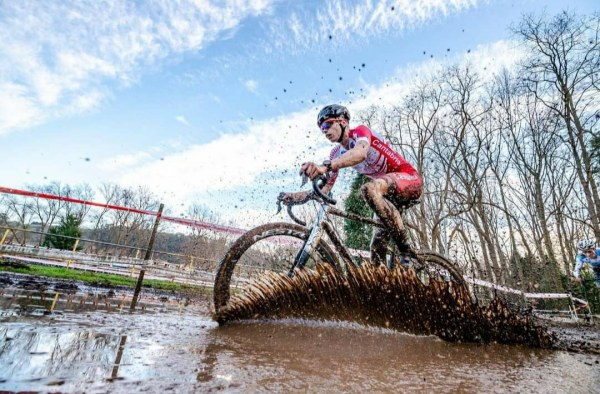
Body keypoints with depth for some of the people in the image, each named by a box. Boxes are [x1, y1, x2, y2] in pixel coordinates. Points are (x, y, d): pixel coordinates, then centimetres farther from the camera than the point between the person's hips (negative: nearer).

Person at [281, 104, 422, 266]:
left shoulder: (360, 131, -15)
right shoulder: (337, 154, 3)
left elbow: (360, 153, -40)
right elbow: (325, 188, -2)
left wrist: (325, 166, -55)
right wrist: (295, 196, -17)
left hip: (410, 178, -6)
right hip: (386, 192, 7)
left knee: (370, 188, -37)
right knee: (377, 248, -5)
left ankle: (405, 250, -26)